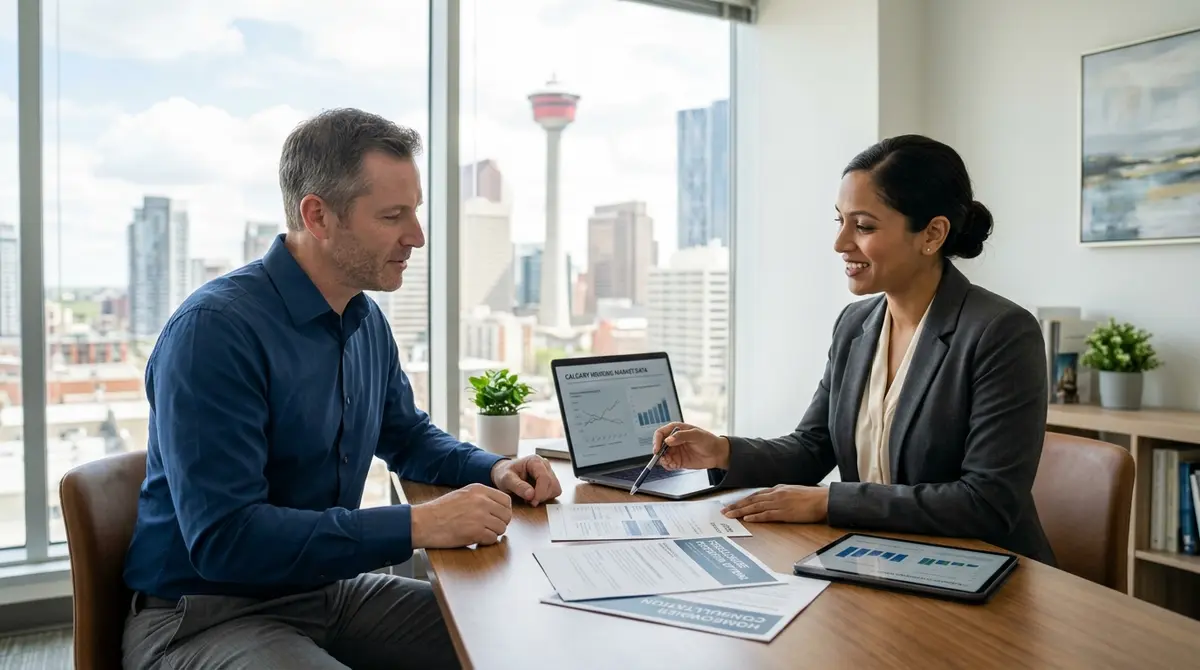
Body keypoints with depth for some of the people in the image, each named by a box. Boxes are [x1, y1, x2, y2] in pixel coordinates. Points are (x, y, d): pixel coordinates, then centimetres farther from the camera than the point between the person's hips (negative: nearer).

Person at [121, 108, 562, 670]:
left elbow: (409, 436, 19)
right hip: (204, 617, -7)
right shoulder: (213, 329, -22)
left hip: (331, 592, 7)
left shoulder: (367, 321, 3)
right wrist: (418, 525, -30)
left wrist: (494, 470, 0)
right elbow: (224, 539, -28)